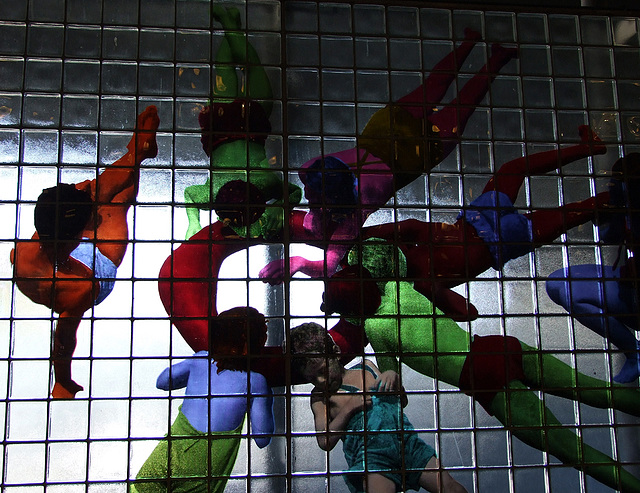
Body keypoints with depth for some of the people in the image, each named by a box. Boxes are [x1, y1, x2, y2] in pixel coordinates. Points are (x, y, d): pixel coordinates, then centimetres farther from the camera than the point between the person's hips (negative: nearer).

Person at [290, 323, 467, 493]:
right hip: (370, 454, -4)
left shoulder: (366, 367, 21)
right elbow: (325, 442, -1)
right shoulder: (320, 396, 11)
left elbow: (402, 402, 27)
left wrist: (393, 377, 7)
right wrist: (349, 408, -7)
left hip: (409, 443, 4)